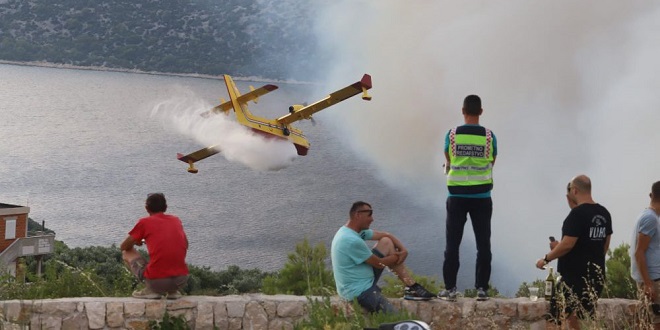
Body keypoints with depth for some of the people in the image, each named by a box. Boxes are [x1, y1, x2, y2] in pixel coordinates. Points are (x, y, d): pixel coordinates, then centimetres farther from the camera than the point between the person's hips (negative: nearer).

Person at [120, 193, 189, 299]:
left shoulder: (144, 222, 2)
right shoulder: (176, 220, 14)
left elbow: (124, 247, 12)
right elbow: (185, 245, 31)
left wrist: (135, 241, 36)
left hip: (157, 282, -4)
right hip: (182, 280, 4)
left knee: (127, 253, 21)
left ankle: (150, 290, 7)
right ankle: (173, 291, 15)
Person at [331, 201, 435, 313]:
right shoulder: (352, 240, -27)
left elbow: (386, 235, 12)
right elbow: (379, 264, -15)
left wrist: (403, 250, -4)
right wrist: (399, 256, 2)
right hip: (358, 292, -11)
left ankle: (412, 287, 8)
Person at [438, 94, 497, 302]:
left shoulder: (452, 135, -4)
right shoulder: (489, 137, -3)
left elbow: (448, 164, 8)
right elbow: (491, 163, 8)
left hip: (457, 196, 0)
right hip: (482, 197, 0)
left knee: (452, 244, 5)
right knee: (483, 244, 6)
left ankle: (450, 289, 3)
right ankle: (482, 288, 4)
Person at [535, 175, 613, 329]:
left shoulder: (577, 214, -16)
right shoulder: (604, 214, 11)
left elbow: (567, 244, -19)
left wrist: (546, 259, -5)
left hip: (576, 275, -9)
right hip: (597, 274, 9)